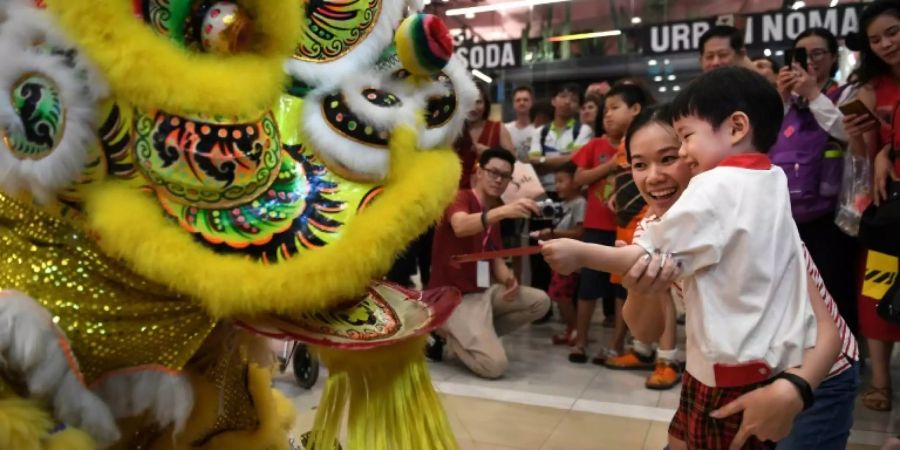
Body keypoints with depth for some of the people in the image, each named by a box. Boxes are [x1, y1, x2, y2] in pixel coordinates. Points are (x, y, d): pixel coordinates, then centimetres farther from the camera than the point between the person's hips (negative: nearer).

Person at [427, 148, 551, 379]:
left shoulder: (495, 212, 16)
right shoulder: (461, 197, -10)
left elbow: (496, 258, 15)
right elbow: (460, 227, -35)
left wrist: (508, 279, -9)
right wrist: (504, 211, -51)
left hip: (484, 291, 9)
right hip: (454, 297, -9)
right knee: (495, 365, -22)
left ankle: (471, 336, 3)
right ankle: (446, 337, 5)